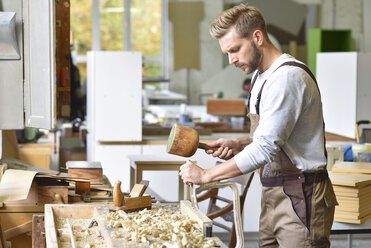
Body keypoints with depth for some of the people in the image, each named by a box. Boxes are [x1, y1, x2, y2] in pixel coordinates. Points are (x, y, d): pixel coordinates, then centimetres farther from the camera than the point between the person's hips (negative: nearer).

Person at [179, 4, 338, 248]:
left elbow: (265, 148, -23)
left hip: (300, 198, -9)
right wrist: (238, 144, 7)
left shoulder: (287, 77, -17)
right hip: (273, 195, 9)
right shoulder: (261, 76, 15)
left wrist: (206, 175, -17)